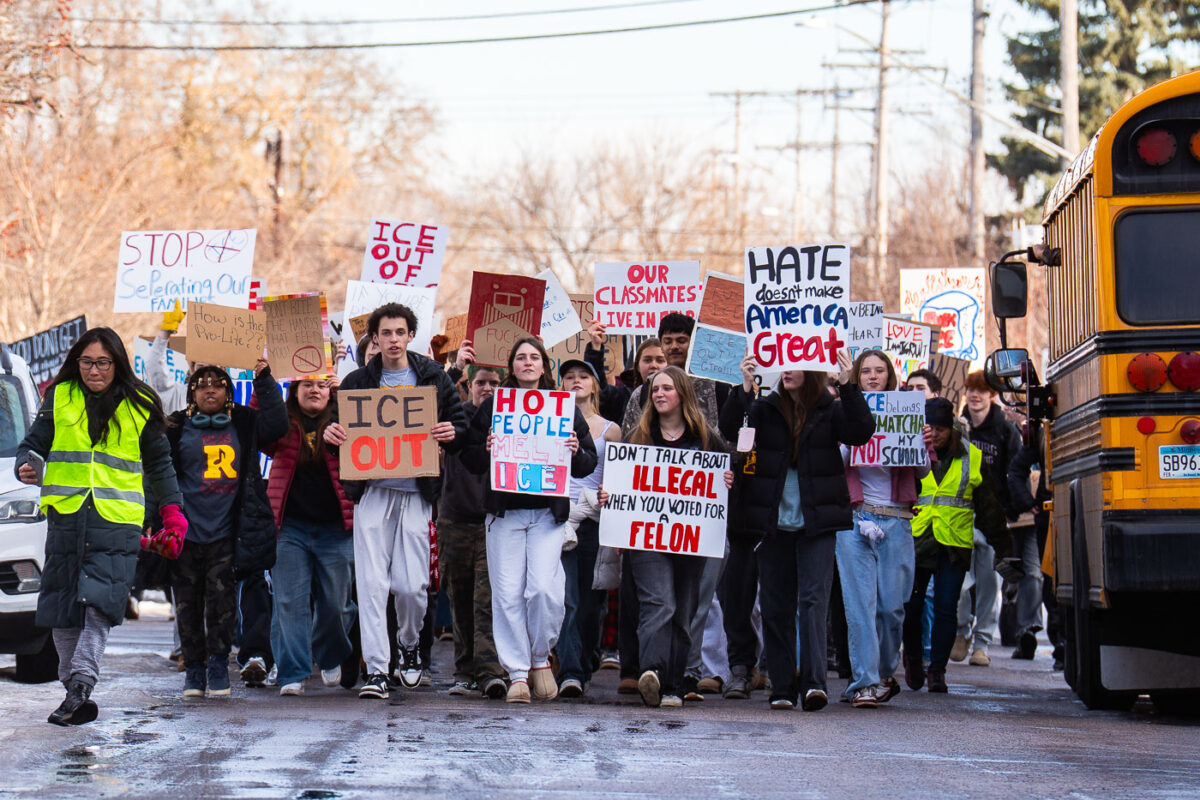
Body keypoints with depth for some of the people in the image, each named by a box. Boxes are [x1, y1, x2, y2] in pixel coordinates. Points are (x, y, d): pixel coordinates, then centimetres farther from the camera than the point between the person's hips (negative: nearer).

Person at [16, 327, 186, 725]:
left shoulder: (139, 405, 9)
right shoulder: (59, 398, 10)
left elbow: (159, 463, 18)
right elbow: (34, 443, 11)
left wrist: (172, 511, 13)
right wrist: (26, 467, -12)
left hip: (118, 520, -2)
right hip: (65, 514, 2)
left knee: (100, 602, -15)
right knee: (63, 607, 2)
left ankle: (81, 684, -25)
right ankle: (76, 692, 10)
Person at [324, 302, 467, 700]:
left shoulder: (433, 377, 9)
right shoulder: (358, 381, 9)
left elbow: (461, 425, 10)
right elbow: (339, 427, 11)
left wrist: (452, 434, -13)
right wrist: (331, 433, -12)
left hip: (416, 492, 0)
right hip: (372, 491, 0)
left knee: (412, 584, -2)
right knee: (371, 583, -7)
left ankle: (410, 646, 28)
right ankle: (376, 670, -5)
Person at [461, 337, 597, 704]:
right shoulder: (493, 406, 11)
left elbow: (588, 464, 13)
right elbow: (470, 459, 10)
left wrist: (576, 452, -9)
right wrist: (487, 451, -11)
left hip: (548, 512, -1)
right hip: (504, 512, 1)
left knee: (544, 588, -13)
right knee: (508, 594, -4)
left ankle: (541, 658, 10)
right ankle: (517, 673, 4)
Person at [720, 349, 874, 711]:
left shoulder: (829, 411, 4)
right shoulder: (764, 409, 7)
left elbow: (861, 432, -11)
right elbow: (730, 427, -7)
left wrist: (847, 386, -18)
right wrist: (745, 387, -18)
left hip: (816, 522, -2)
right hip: (773, 522, 2)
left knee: (813, 598, -12)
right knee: (775, 605, 5)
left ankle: (813, 681, -18)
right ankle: (782, 686, 10)